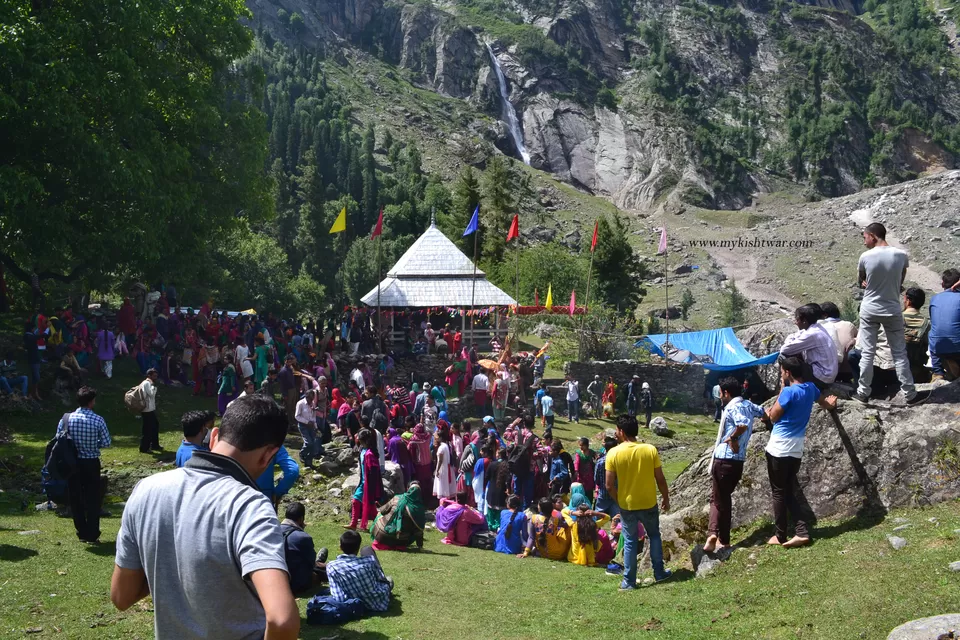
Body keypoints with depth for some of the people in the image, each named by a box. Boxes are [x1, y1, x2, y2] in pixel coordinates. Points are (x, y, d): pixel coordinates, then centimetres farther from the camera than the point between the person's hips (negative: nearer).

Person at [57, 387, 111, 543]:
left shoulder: (66, 418, -7)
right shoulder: (98, 420, -13)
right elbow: (106, 443, -7)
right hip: (91, 463, -2)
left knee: (75, 498, 13)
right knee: (92, 499, 7)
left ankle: (82, 533, 20)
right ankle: (92, 535, 9)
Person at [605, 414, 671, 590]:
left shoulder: (613, 453, -14)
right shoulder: (650, 450, -11)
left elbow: (609, 486, -13)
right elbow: (660, 479, -6)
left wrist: (619, 501, 5)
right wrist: (666, 498, 10)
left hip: (627, 505, -1)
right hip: (649, 504, 1)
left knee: (630, 542, 11)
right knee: (654, 536, 22)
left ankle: (629, 581, 15)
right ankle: (659, 573, 29)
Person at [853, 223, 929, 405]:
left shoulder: (865, 256, -11)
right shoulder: (901, 255, -7)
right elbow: (900, 282, 7)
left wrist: (871, 286, 9)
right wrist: (888, 289, 10)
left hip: (869, 311, -1)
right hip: (892, 311, 1)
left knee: (867, 353, 7)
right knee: (899, 353, 8)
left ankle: (863, 393, 12)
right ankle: (910, 394, 14)